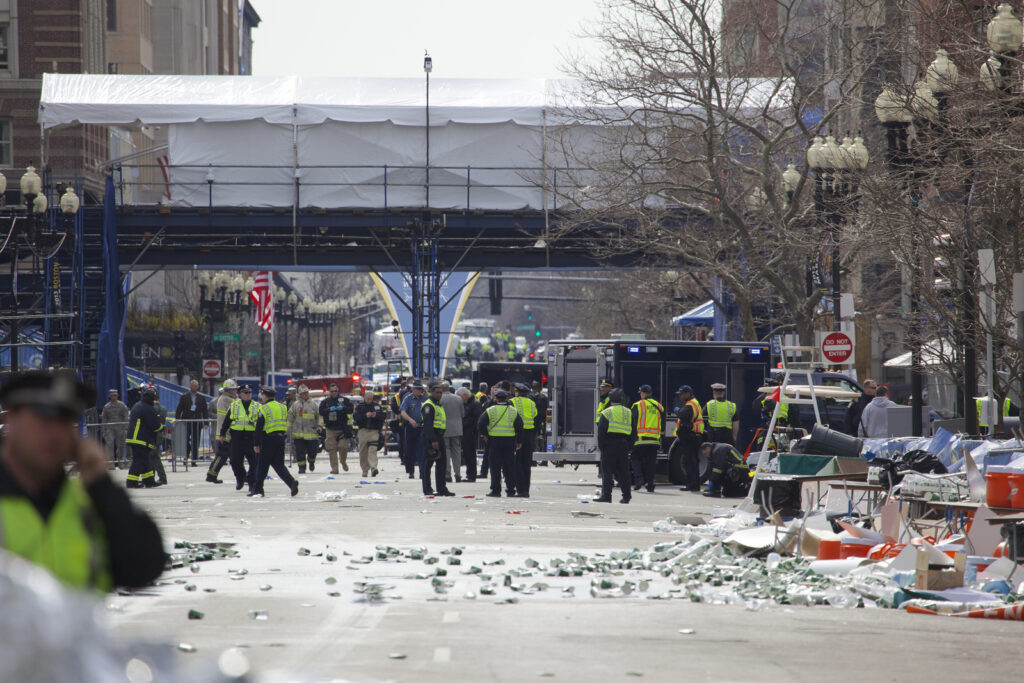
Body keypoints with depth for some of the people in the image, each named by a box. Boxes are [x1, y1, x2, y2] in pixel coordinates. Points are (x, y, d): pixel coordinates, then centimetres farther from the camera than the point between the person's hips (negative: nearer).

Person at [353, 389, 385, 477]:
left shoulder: (378, 406, 9)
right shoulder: (360, 406, 7)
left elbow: (383, 416, 5)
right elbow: (355, 417, -5)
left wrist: (376, 415, -15)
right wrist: (365, 415, -18)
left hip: (374, 431, -1)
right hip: (363, 431, 1)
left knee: (372, 450, -16)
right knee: (363, 451, 4)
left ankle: (373, 468, -25)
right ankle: (365, 469, 16)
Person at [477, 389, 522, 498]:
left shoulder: (490, 411, -1)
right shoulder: (513, 411, 5)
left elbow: (480, 425, -4)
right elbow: (519, 426, 2)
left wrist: (486, 435, 10)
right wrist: (518, 441, 9)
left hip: (494, 441, -2)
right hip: (509, 441, 2)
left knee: (495, 467, 2)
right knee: (509, 466, 7)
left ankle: (495, 490, 0)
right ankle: (510, 490, 7)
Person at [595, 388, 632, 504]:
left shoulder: (606, 413, -4)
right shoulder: (629, 413, 11)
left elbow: (601, 432, -8)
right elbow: (633, 433, 14)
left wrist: (601, 446, -1)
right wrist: (628, 446, 16)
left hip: (610, 445, -4)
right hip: (624, 445, 4)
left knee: (607, 472, -3)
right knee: (623, 471, 9)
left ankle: (606, 495, -8)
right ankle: (626, 496, 9)